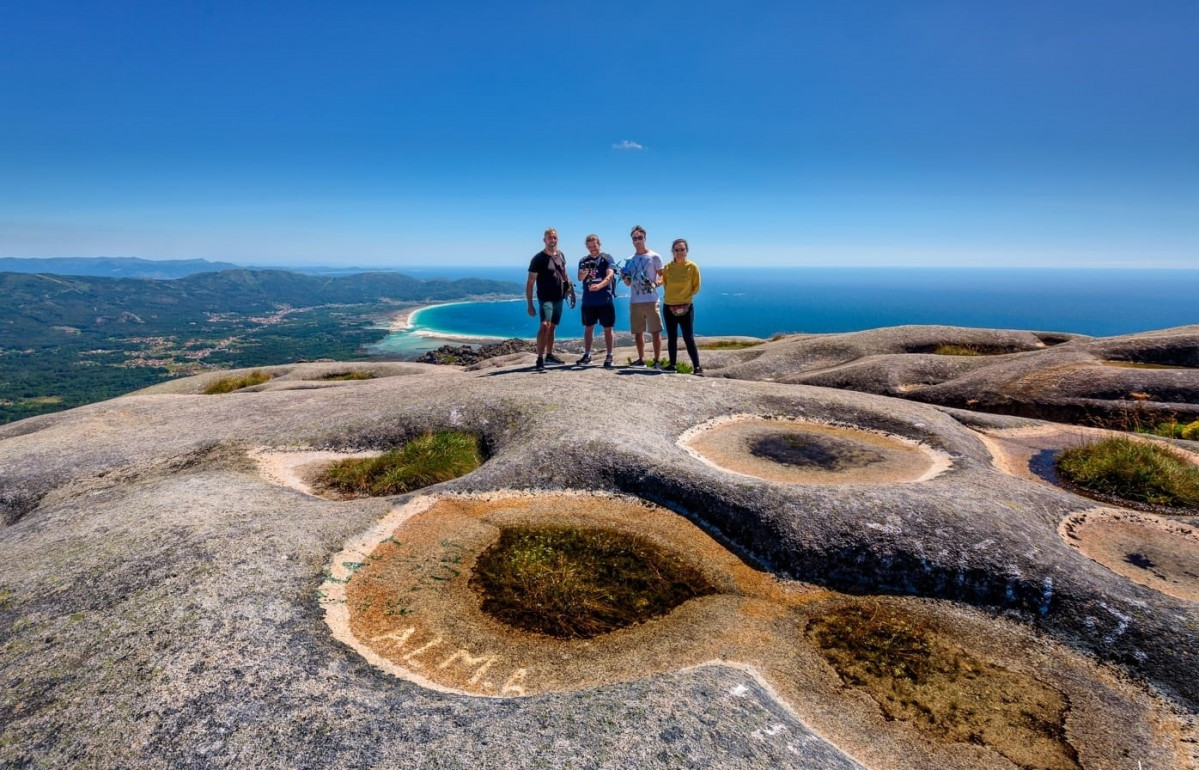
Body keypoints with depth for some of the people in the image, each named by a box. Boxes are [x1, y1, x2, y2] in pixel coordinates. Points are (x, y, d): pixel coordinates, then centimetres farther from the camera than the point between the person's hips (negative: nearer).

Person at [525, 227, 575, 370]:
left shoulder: (561, 256, 9)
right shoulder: (538, 259, -10)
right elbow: (530, 283, -10)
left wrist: (570, 289, 16)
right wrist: (530, 305, -14)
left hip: (559, 298, 6)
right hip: (545, 298, -6)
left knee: (552, 327, 15)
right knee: (544, 326, -21)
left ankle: (549, 355, 26)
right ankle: (540, 359, -23)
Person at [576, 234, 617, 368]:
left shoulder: (607, 258, 0)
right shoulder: (584, 261, 10)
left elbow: (610, 275, -14)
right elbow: (580, 278, 0)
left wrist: (599, 286, -31)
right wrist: (586, 271, -23)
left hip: (605, 300, -3)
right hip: (588, 301, 3)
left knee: (607, 328, 2)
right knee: (588, 328, 8)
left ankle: (609, 356, 8)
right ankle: (587, 355, 17)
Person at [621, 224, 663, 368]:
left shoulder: (654, 257, 1)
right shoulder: (630, 260, 15)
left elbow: (663, 277, -1)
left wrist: (655, 284, -21)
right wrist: (624, 277, -3)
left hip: (651, 300, -5)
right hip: (634, 301, 5)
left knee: (655, 331, -4)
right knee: (637, 332, 9)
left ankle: (657, 361, 0)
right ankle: (641, 359, 19)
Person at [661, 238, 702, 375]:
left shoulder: (692, 267, -7)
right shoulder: (667, 267, -1)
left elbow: (696, 287, 1)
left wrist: (686, 298, -6)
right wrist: (671, 297, -1)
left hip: (686, 307, -3)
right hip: (668, 307, 3)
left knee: (689, 338, -6)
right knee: (672, 337, 11)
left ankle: (697, 367, -4)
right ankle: (672, 365, 20)